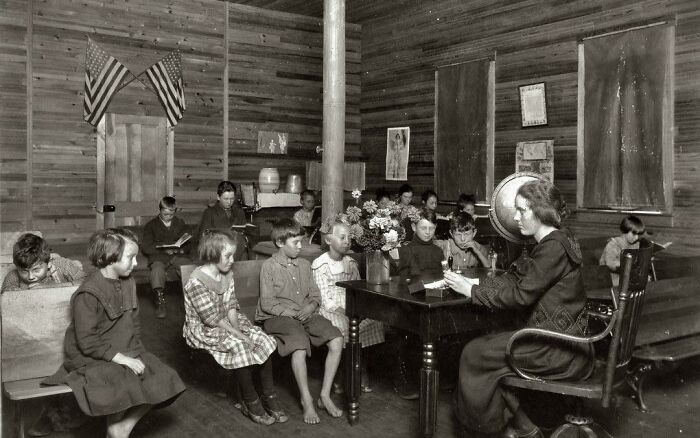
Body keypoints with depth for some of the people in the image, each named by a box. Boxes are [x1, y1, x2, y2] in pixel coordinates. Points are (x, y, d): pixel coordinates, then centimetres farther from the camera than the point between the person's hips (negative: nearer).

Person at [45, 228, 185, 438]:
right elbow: (88, 343, -21)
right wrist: (123, 359, -22)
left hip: (125, 354, 8)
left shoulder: (128, 283, 4)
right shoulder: (88, 294, -20)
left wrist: (135, 353, -3)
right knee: (125, 388, -30)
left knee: (162, 380, -5)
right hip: (93, 359, -7)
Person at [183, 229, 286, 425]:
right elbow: (213, 319, -23)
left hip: (228, 323, 8)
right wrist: (238, 335, -23)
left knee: (264, 340, -13)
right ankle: (251, 403, -12)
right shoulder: (197, 282, -23)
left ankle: (269, 397, -3)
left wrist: (237, 328, -16)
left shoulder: (227, 274, 3)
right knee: (240, 347, -30)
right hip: (202, 329, -8)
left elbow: (231, 307, 1)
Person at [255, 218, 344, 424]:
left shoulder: (304, 264, 15)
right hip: (278, 317, -5)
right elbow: (267, 303, -7)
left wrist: (311, 306, -7)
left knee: (337, 340, -19)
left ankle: (325, 396, -11)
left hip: (306, 314, 5)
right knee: (300, 343, -35)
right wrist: (292, 313, -15)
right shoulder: (269, 266, -2)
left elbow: (315, 295, 17)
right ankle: (306, 400, -20)